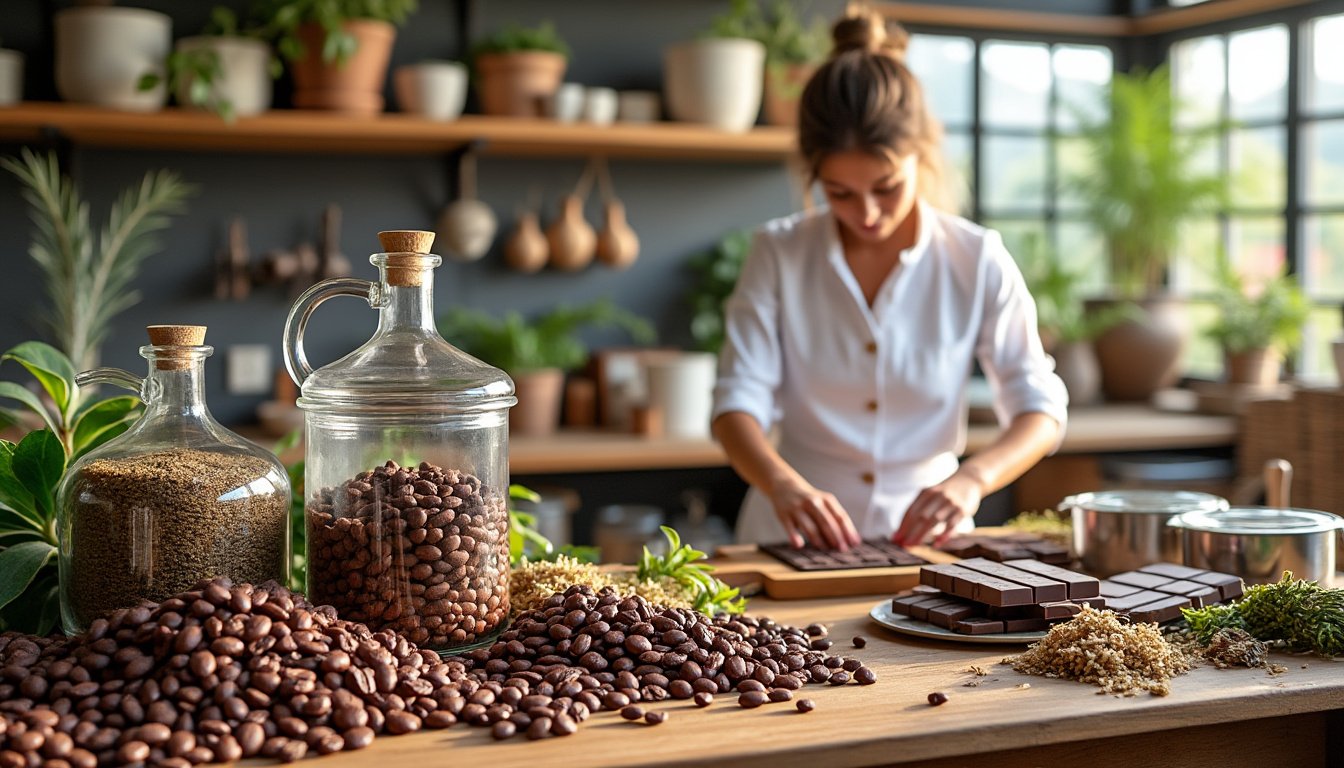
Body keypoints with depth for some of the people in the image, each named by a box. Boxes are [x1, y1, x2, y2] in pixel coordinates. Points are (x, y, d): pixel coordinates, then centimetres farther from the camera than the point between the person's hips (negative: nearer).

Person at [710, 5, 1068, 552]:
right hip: (793, 544, 0)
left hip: (923, 535, 1)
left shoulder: (977, 260, -1)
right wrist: (782, 483, -27)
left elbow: (1041, 412, -3)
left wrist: (972, 478, -24)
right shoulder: (779, 254, -1)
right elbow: (738, 404, -6)